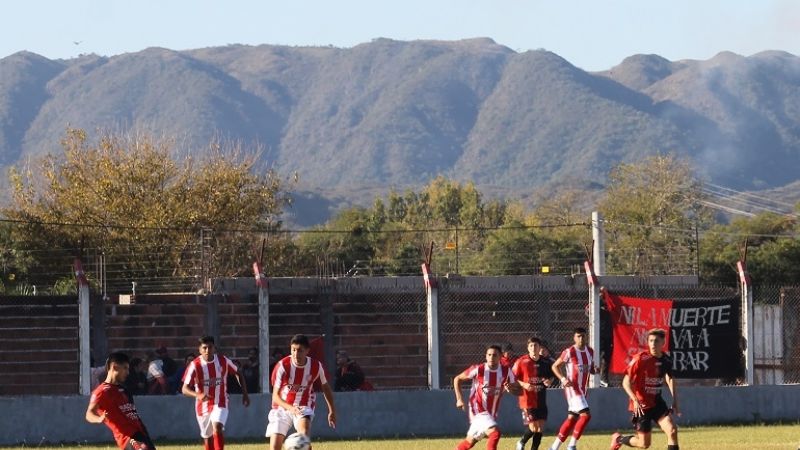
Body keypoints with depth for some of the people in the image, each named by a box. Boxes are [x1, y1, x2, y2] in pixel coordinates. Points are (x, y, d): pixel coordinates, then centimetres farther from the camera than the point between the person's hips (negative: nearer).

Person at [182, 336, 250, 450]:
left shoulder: (223, 361, -7)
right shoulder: (195, 365, -13)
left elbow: (238, 374, 11)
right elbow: (185, 389, -18)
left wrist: (244, 394, 6)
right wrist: (198, 395, -37)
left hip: (220, 403, -1)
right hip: (203, 405, 1)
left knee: (217, 428, -26)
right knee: (208, 438, 11)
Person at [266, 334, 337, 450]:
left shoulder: (316, 366, -11)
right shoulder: (282, 365, -18)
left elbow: (325, 387, 10)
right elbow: (275, 396, -18)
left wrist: (332, 410, 15)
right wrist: (290, 408, -36)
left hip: (303, 407, 0)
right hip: (282, 407, 0)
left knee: (304, 435, -31)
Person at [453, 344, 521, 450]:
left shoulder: (506, 371, -6)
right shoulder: (478, 369, -15)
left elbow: (519, 390, 0)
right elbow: (457, 379, -2)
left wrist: (511, 389, -24)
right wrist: (459, 399, -11)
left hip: (492, 412, 5)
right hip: (478, 410, -5)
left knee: (471, 441, 17)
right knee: (495, 432, -26)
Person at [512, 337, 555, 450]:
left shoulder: (545, 362, 5)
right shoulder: (521, 362, -9)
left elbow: (551, 376, 20)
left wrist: (549, 381, -3)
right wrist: (523, 384, -21)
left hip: (541, 401, 5)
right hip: (527, 400, -5)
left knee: (540, 427, 2)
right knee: (533, 427, -8)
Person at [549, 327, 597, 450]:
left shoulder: (590, 351, 8)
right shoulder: (569, 352, -12)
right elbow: (555, 366, -5)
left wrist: (595, 370, -3)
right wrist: (563, 379, -18)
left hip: (583, 389, 8)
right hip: (572, 388, -8)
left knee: (572, 419, 9)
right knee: (586, 415, -17)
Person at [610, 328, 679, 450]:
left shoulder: (666, 360, -3)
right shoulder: (640, 358, -19)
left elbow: (670, 379, 12)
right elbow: (626, 382, -18)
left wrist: (674, 400, 1)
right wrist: (635, 400, -31)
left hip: (656, 401, 5)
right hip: (641, 404, -5)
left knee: (672, 430, -15)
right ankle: (619, 439, 31)